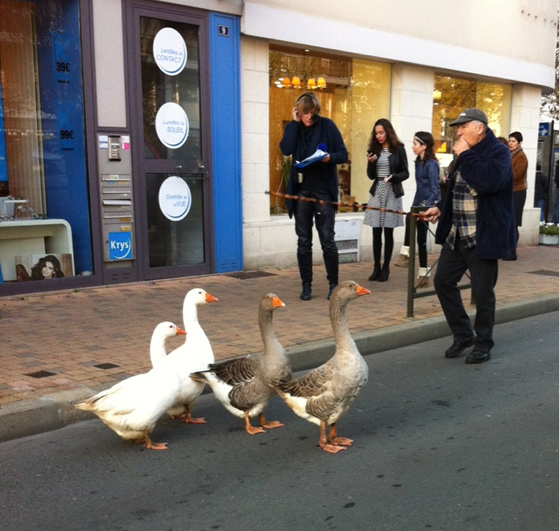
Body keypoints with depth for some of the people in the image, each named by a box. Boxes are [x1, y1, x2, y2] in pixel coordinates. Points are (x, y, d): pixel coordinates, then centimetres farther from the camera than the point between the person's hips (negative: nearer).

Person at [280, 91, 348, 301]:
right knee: (303, 241, 6)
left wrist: (330, 157, -23)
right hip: (301, 190, 2)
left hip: (323, 190, -2)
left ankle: (333, 283, 12)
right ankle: (306, 285, 15)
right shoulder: (293, 127, 5)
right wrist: (295, 122, -10)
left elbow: (343, 154, -3)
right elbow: (286, 149, -14)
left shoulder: (327, 125, -1)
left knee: (327, 240, -2)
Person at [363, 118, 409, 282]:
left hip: (392, 193, -3)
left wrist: (393, 177, -18)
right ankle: (376, 267, 8)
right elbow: (371, 176, 9)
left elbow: (405, 173, 1)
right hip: (377, 192, 3)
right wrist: (371, 163, -8)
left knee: (388, 232, 0)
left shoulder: (398, 149, 0)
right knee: (376, 232, 1)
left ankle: (386, 268, 8)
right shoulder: (374, 150, 9)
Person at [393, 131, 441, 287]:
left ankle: (405, 254, -30)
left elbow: (435, 189, -20)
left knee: (410, 217, -34)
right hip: (420, 203, 9)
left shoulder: (431, 163, -13)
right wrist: (416, 205, 14)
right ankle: (424, 275, 17)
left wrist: (427, 206, -29)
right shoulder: (419, 162, 11)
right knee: (421, 239, 9)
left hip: (430, 203, -9)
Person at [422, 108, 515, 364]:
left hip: (483, 237, -8)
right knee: (443, 281, 8)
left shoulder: (498, 152, -10)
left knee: (482, 292, 1)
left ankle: (483, 344, 19)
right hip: (456, 236, 8)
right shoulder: (467, 154, 15)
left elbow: (488, 182, -30)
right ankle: (463, 334, 23)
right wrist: (441, 208, 13)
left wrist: (465, 155, -22)